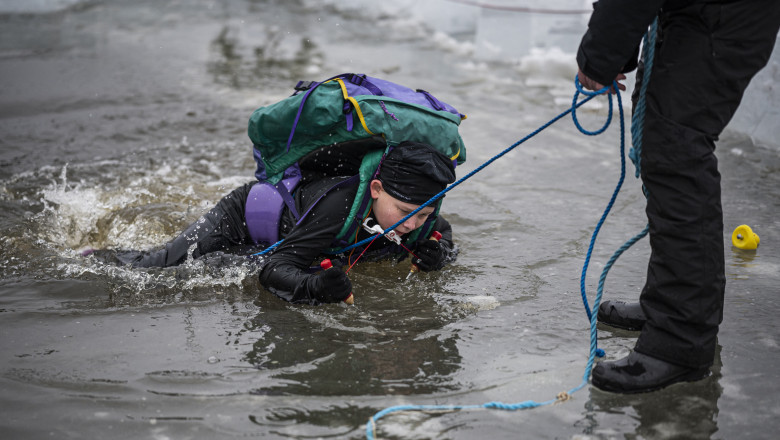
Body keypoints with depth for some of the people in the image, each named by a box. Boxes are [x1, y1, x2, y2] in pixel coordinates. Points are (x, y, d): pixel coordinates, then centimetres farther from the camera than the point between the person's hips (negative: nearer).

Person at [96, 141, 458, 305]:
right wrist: (314, 286, -64)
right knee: (149, 269, -5)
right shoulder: (340, 204, -47)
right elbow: (273, 270, -43)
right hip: (246, 212, -6)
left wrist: (436, 254, -27)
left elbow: (443, 234, -4)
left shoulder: (418, 211, -28)